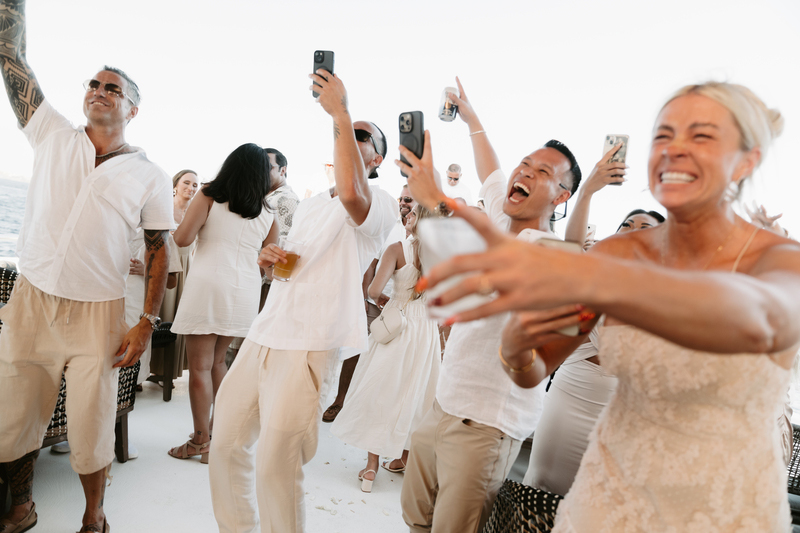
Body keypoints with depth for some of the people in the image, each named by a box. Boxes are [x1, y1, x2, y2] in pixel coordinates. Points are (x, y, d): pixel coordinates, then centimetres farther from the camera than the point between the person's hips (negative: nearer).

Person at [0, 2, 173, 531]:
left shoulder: (149, 176, 0)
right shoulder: (54, 136, 7)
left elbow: (159, 249, 0)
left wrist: (147, 323, -6)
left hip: (97, 313, -2)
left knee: (92, 427, 4)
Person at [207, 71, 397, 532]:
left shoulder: (382, 204, -5)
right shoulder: (307, 206, 21)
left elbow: (350, 192, -30)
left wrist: (340, 112, -22)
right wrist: (271, 258, 7)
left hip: (311, 345, -8)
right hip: (264, 334, 8)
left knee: (275, 466, -6)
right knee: (226, 442, 13)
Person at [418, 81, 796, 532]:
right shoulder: (620, 253, -6)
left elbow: (755, 322, -42)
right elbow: (533, 373, -7)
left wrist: (586, 277, -58)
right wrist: (517, 347, -30)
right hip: (609, 494, 3)